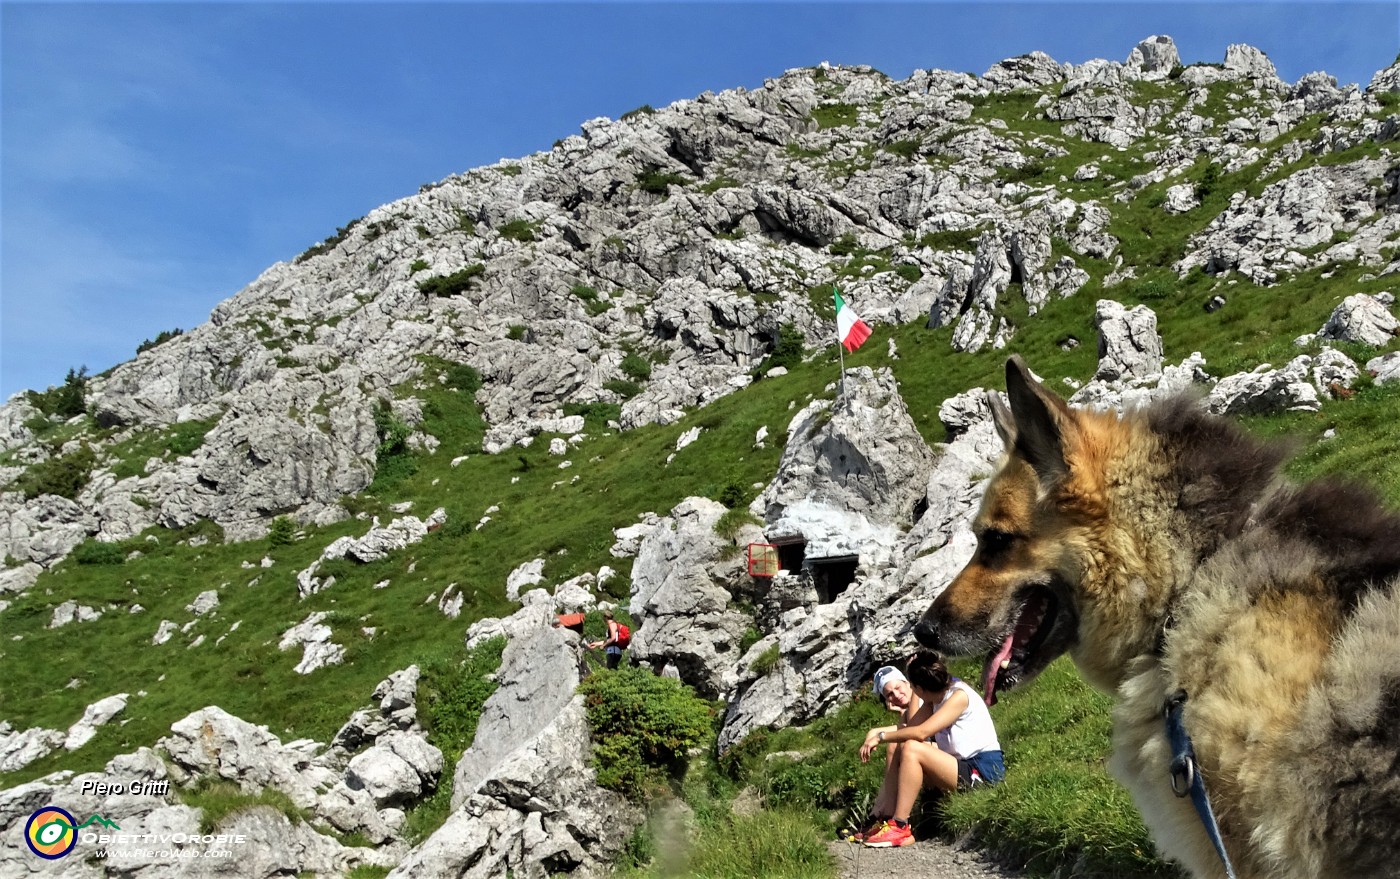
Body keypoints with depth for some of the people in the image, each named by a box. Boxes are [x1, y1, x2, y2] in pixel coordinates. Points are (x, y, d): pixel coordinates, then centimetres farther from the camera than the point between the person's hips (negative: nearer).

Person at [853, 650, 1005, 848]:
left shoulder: (958, 696, -17)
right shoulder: (936, 697, 11)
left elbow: (921, 732, -26)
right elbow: (913, 726, 1)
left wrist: (880, 737, -20)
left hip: (983, 770, -10)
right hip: (963, 766, 10)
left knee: (911, 749, -26)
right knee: (895, 749, 2)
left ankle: (899, 827, -21)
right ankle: (885, 819, -4)